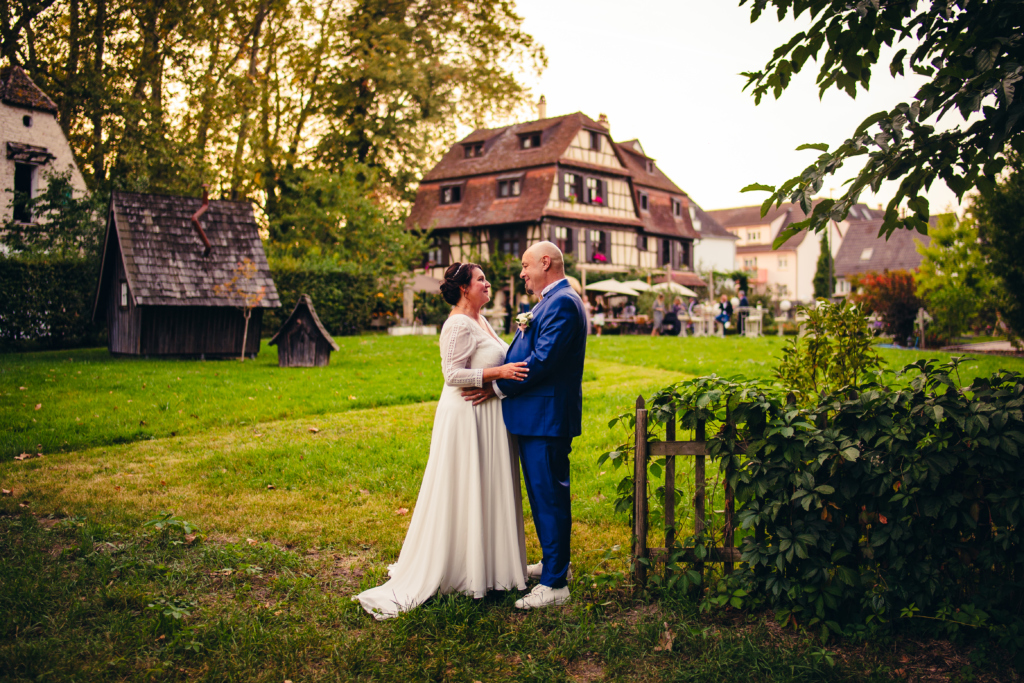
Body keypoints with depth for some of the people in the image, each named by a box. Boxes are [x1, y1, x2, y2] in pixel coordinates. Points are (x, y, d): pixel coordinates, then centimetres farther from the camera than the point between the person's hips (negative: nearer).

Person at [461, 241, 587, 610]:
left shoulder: (563, 302, -15)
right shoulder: (551, 301, 19)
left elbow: (543, 360, -23)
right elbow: (528, 354, 18)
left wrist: (497, 387, -16)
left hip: (548, 417, -11)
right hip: (537, 416, 11)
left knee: (550, 496, -4)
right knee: (543, 494, 20)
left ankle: (554, 585, 4)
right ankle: (554, 562, 34)